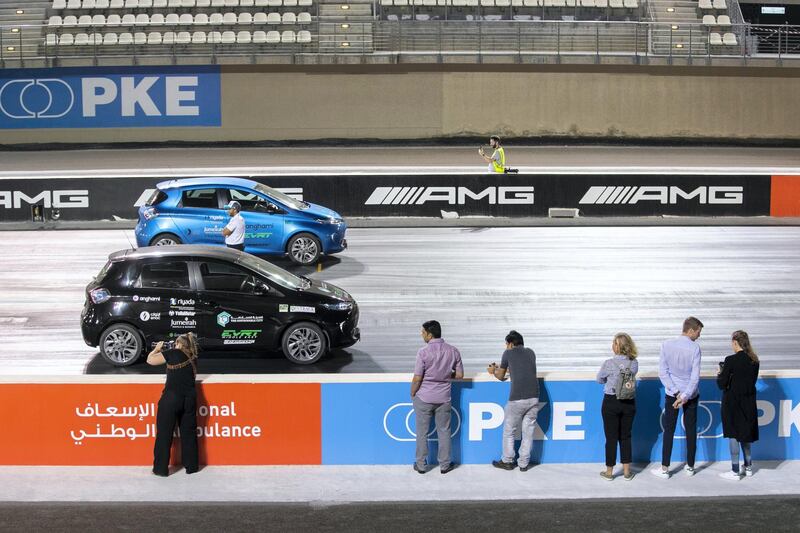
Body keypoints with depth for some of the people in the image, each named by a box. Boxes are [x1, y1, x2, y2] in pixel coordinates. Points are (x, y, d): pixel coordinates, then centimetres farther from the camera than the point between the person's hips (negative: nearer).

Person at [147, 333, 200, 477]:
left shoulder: (174, 353, 0)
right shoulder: (191, 358, 15)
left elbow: (150, 360, 5)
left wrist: (157, 349, 21)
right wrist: (163, 352, 23)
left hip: (171, 398, -5)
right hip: (189, 398, 5)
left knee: (164, 433, 5)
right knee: (188, 432, 15)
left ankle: (161, 468, 10)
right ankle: (191, 466, 21)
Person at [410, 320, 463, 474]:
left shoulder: (424, 352, -17)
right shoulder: (453, 351, -4)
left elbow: (417, 378, -16)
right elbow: (459, 375, 2)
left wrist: (412, 393, 1)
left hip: (424, 398, -3)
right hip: (444, 398, 3)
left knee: (422, 433, 10)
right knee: (444, 432, 14)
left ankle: (421, 465, 19)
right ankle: (445, 464, 21)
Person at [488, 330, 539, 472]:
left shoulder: (508, 353, 6)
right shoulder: (530, 353, 17)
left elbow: (501, 377, 16)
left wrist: (494, 371, 39)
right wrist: (500, 368, 44)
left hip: (517, 399, -4)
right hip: (534, 397, 4)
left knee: (509, 431, 12)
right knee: (528, 431, 12)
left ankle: (507, 461, 21)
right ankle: (524, 463, 15)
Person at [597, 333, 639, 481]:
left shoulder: (609, 363, -16)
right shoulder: (634, 363, -5)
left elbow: (599, 379, -1)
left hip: (611, 403, -3)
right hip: (629, 403, 3)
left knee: (611, 438, 6)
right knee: (625, 437, 14)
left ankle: (609, 472, 15)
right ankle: (627, 471, 17)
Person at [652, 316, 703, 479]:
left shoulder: (667, 345, -6)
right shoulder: (695, 348, -12)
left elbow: (663, 372, -8)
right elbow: (695, 376, -14)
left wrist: (676, 392, -7)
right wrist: (685, 396, -11)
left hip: (672, 394, 1)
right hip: (691, 394, -1)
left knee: (669, 431, 5)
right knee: (691, 430, 11)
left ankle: (665, 469, 6)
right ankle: (690, 467, 19)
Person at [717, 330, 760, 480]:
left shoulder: (731, 361, -18)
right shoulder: (754, 361, 1)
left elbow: (721, 385, -16)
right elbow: (752, 380, 11)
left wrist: (720, 374, 4)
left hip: (733, 403, -6)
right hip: (748, 402, 6)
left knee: (733, 435, 2)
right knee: (745, 434, 19)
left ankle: (735, 471, 7)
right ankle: (748, 467, 27)